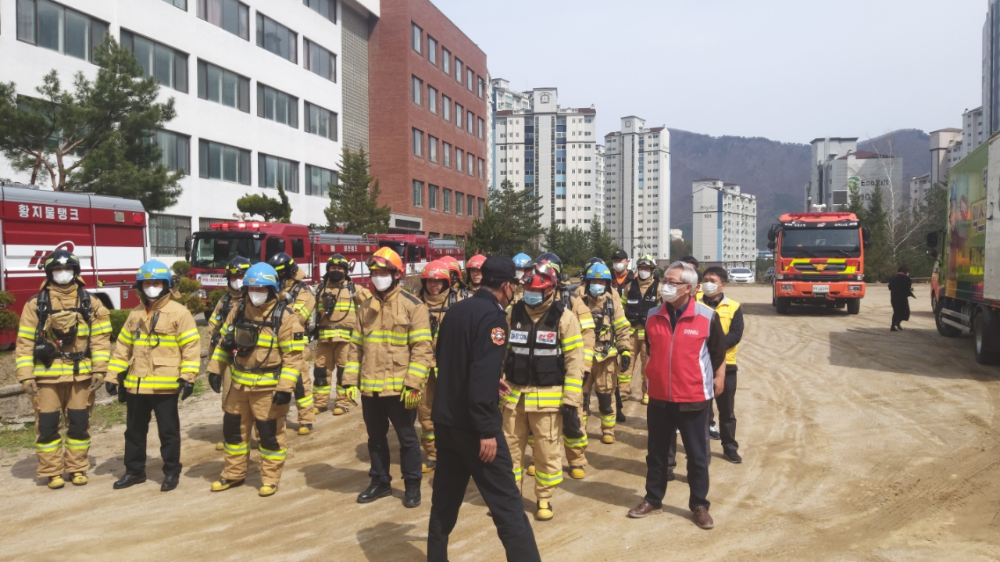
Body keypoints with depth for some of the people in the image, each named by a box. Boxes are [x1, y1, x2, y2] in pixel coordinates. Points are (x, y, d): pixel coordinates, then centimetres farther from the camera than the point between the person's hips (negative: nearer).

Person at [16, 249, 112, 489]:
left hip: (81, 375, 1)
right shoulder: (35, 304, 0)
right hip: (47, 376, -1)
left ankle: (77, 468, 22)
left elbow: (100, 338, 1)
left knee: (79, 424, 8)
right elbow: (25, 342, -1)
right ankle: (52, 472, 17)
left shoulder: (90, 303, 3)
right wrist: (25, 375, -7)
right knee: (47, 425, 4)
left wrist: (99, 369, -6)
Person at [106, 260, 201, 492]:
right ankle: (134, 470, 29)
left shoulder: (179, 312, -6)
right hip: (136, 385, 6)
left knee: (168, 431, 5)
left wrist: (187, 377, -16)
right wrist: (113, 376, 11)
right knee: (134, 431, 15)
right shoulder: (135, 314, 12)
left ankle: (172, 472, 17)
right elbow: (123, 346, 16)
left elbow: (191, 346, -10)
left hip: (165, 385, -6)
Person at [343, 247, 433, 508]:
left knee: (407, 437, 8)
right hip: (370, 387, 5)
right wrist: (350, 381, 7)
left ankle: (412, 485, 22)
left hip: (399, 387, -5)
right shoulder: (366, 308, 10)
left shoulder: (413, 306, -7)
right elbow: (356, 346, 13)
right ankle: (380, 481, 32)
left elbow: (422, 348, -12)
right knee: (375, 437, 16)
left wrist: (413, 384, -18)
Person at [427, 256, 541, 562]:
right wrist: (487, 430, -22)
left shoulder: (456, 310, 9)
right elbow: (483, 375, -24)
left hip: (445, 418, 8)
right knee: (506, 501, -3)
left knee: (445, 496, 17)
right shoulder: (492, 316, -15)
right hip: (471, 424, -8)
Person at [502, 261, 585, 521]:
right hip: (514, 395, 4)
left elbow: (574, 362, -8)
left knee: (547, 452, 6)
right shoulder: (512, 314, 4)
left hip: (548, 397, -3)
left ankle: (544, 498, 24)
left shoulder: (564, 318, -7)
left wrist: (571, 402, -11)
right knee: (509, 448, 11)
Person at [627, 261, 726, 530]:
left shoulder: (707, 317, -10)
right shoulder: (652, 316, 0)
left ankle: (699, 505, 24)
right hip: (659, 397, 3)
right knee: (656, 452, 15)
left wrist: (718, 378, 6)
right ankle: (653, 499, 30)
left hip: (694, 399, -3)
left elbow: (719, 353, 3)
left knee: (697, 455, 9)